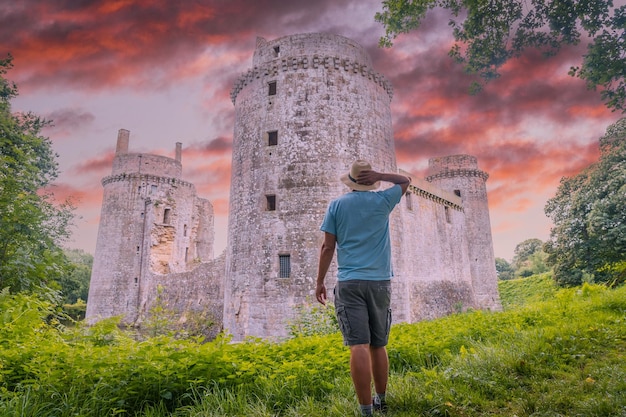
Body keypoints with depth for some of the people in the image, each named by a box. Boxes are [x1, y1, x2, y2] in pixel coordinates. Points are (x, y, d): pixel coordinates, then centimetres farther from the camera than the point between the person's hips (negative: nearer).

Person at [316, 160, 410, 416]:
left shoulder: (336, 205, 3)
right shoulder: (383, 201, 5)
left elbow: (327, 247, -1)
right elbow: (406, 181, 23)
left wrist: (320, 282, 6)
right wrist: (378, 176, 8)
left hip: (349, 282, -2)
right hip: (380, 282, 2)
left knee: (359, 346, -7)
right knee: (378, 345, 14)